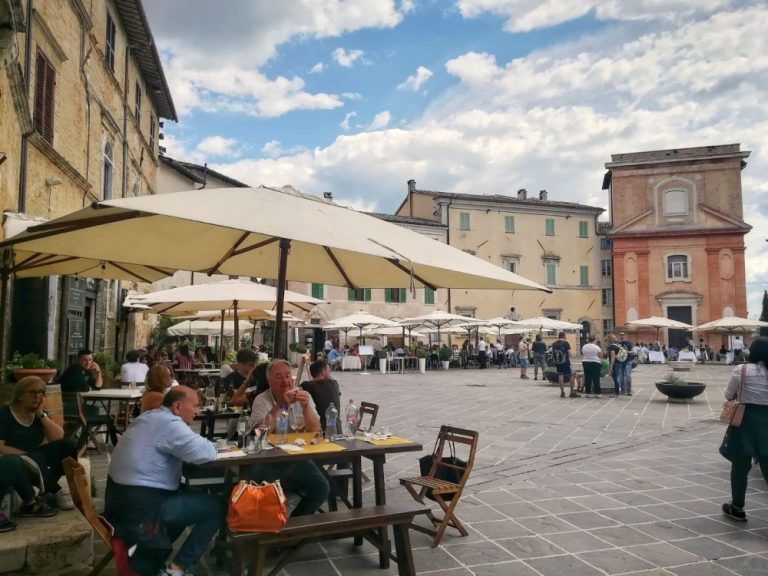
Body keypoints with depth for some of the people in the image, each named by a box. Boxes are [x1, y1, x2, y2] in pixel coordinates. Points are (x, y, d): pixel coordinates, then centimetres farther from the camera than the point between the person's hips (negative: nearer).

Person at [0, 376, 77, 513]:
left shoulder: (38, 414, 3)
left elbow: (59, 437, -8)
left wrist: (41, 415, -14)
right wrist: (26, 455, -25)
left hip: (35, 458, 5)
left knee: (68, 446, -10)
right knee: (12, 463, -38)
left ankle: (48, 490, -6)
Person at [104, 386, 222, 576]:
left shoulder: (149, 416, 13)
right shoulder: (170, 424, -18)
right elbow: (207, 453, -24)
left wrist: (199, 442, 6)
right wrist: (208, 444, -1)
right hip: (139, 506, -10)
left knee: (187, 497, 29)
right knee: (217, 506, -4)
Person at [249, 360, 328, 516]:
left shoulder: (303, 396, 1)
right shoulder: (261, 400, -5)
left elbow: (314, 431, -8)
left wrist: (306, 406, -24)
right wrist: (279, 406, -28)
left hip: (297, 458, 3)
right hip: (267, 461, -2)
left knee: (321, 487, -15)